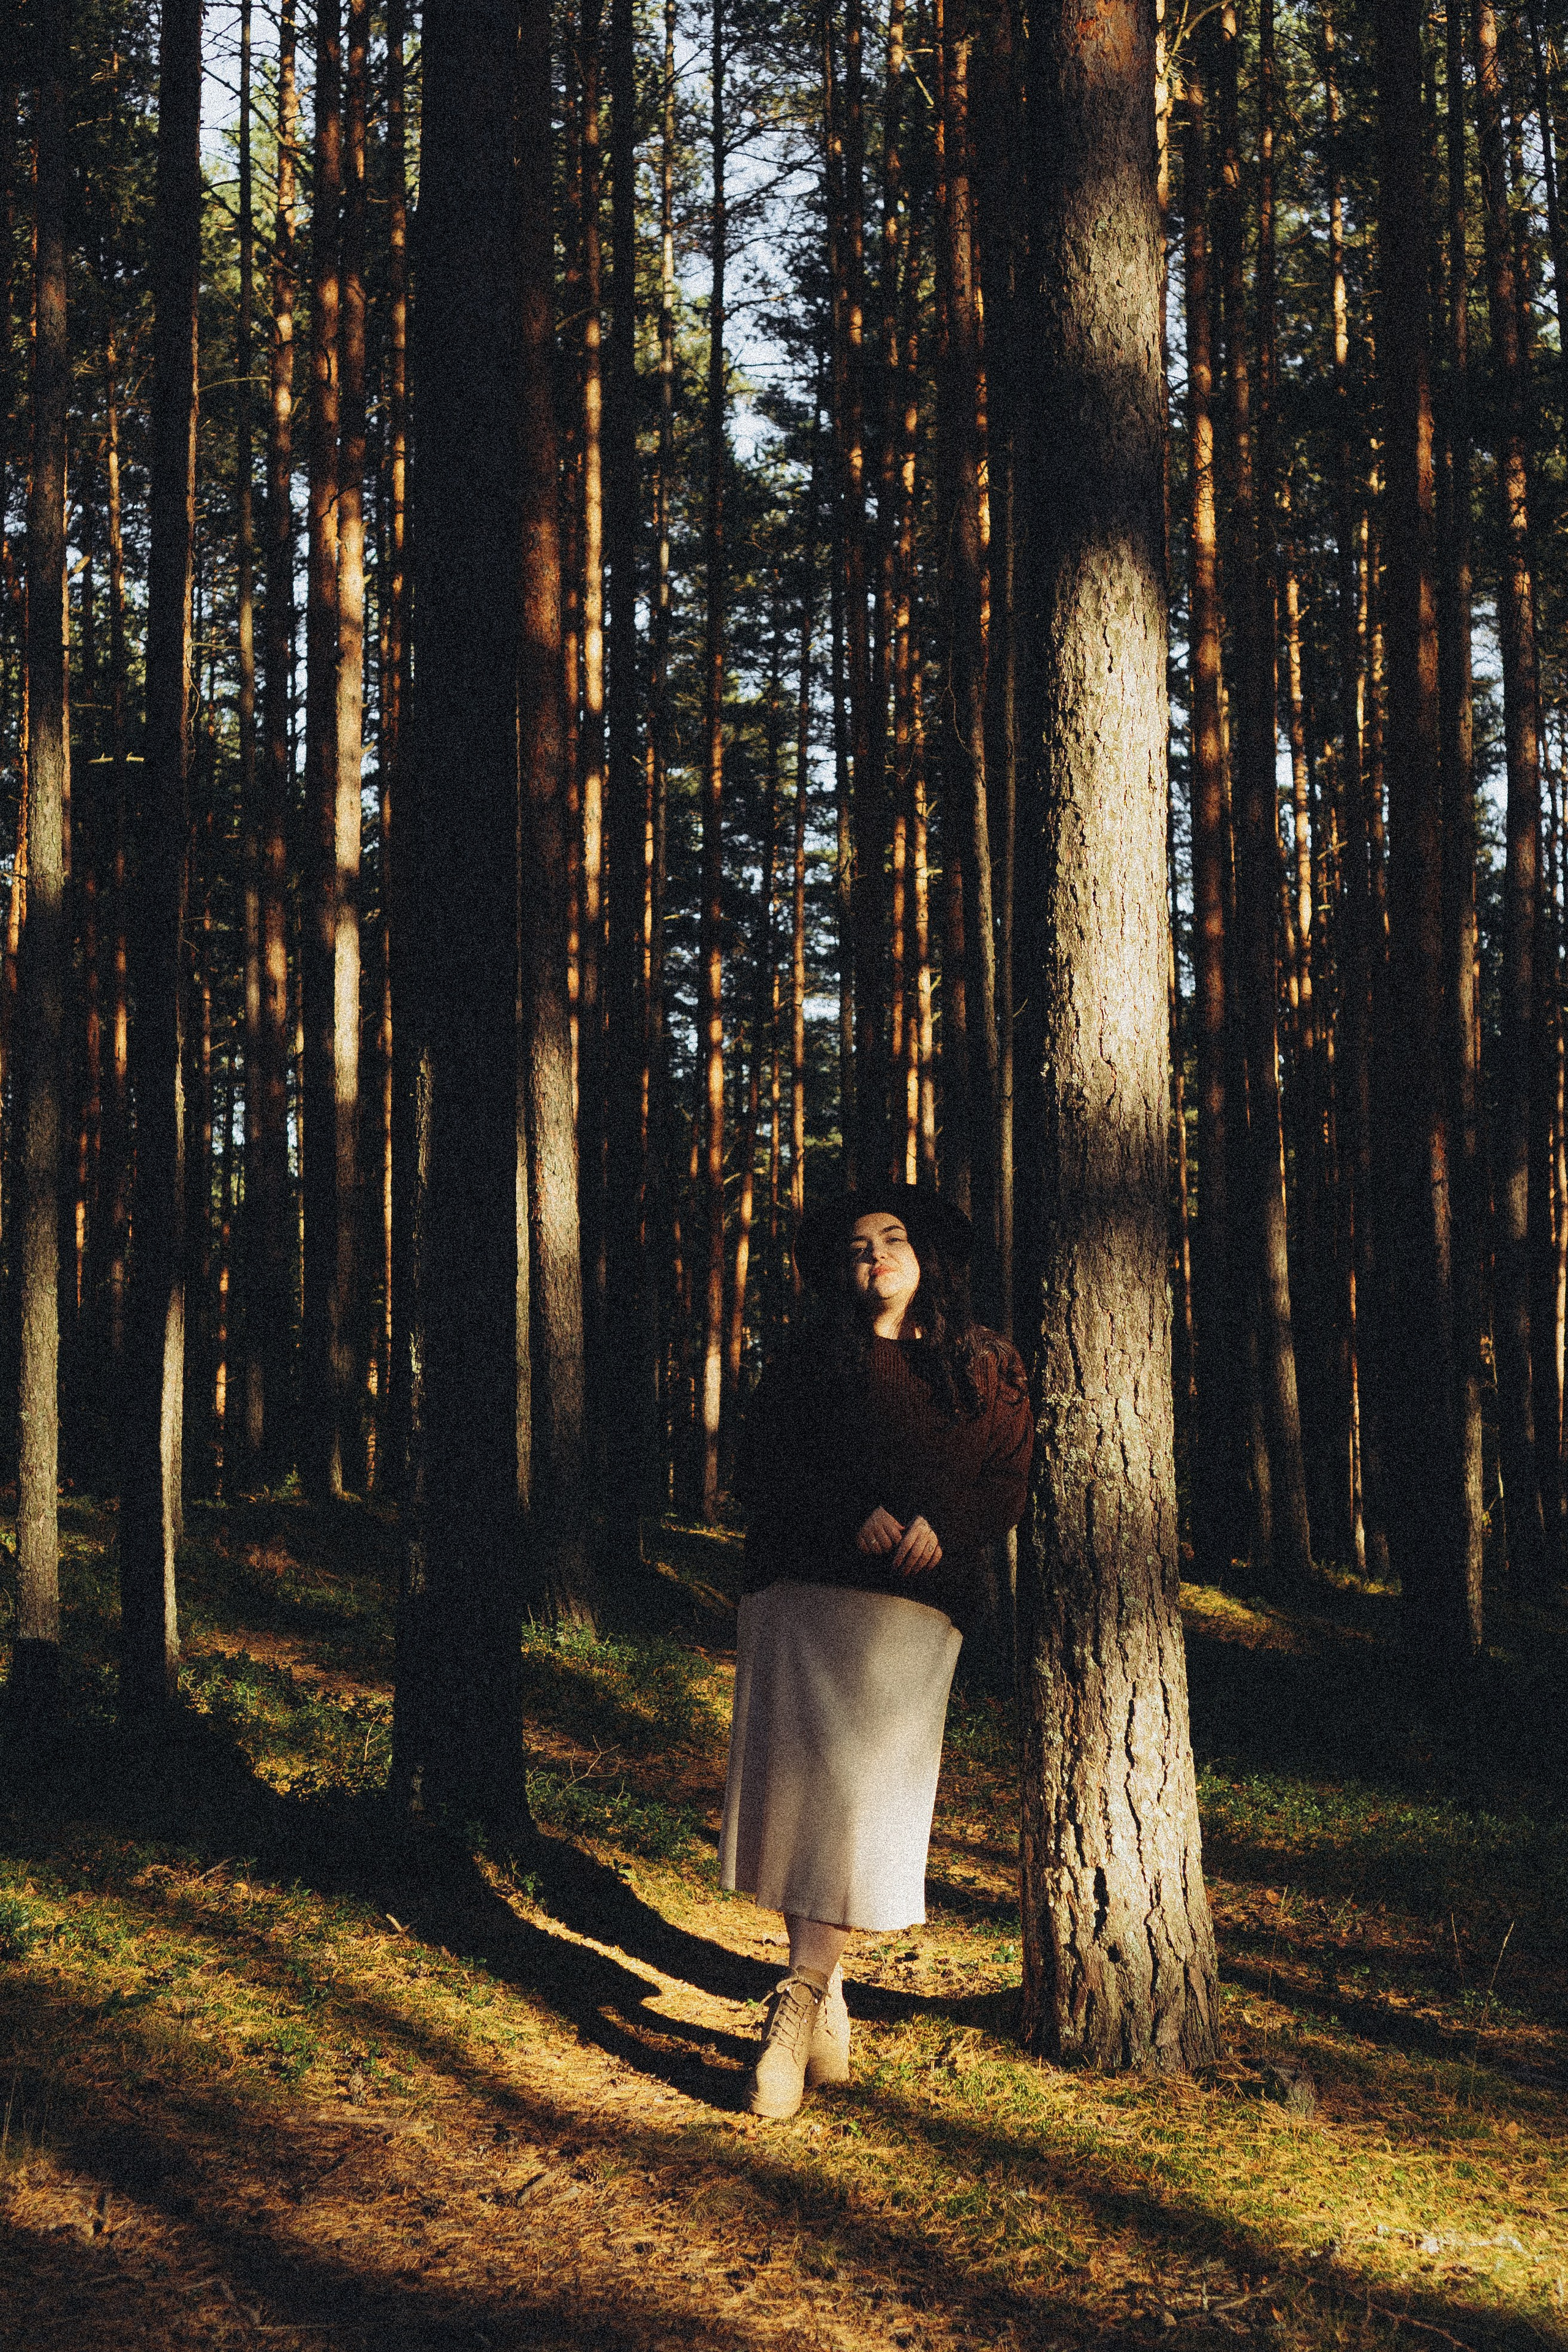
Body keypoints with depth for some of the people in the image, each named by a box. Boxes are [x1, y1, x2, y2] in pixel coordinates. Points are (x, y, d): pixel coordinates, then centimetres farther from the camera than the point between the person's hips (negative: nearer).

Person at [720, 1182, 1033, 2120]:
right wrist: (853, 1515, -12)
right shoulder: (811, 1357, 14)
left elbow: (1009, 1480, 9)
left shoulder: (987, 1367, 15)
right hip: (801, 1586, 1)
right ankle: (829, 1997, 6)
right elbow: (765, 1463, 5)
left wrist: (944, 1526, -11)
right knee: (800, 1775, -4)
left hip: (914, 1601, -1)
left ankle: (798, 2001, -10)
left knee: (863, 1789, -11)